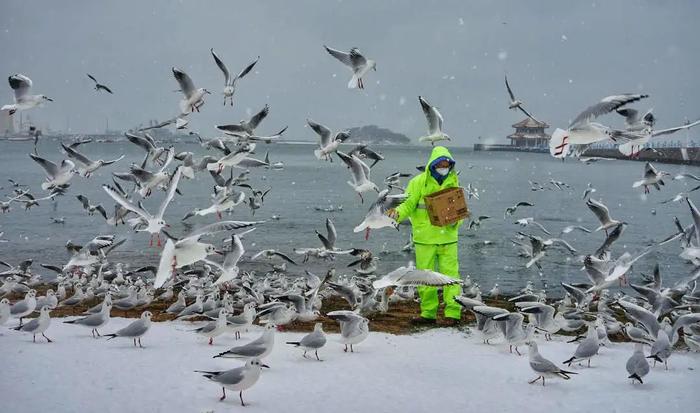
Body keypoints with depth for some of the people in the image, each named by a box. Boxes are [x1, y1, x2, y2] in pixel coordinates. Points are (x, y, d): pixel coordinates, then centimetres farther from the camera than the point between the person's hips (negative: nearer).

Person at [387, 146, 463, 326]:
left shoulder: (453, 182, 3)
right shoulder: (418, 182, -4)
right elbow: (408, 204, -4)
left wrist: (456, 221, -11)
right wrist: (397, 213, -25)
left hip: (447, 237, 0)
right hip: (424, 238, 0)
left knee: (450, 274, -4)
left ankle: (453, 312, 0)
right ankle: (428, 313, 16)